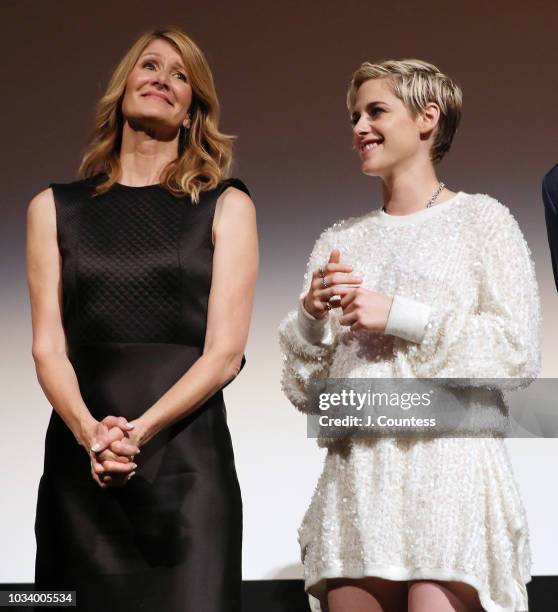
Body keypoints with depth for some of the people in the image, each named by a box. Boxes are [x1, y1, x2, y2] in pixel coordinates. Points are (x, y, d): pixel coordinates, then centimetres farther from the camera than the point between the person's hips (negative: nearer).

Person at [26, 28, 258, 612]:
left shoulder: (226, 206, 7)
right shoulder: (54, 207, 12)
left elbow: (224, 351, -3)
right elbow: (48, 348, 3)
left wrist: (138, 431, -17)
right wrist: (90, 432, -16)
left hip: (187, 455, -1)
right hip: (78, 459, 2)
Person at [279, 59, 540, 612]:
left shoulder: (481, 219, 5)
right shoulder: (339, 240, 16)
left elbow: (518, 354, -5)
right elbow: (302, 390, 14)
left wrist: (400, 316, -9)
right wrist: (311, 315, -4)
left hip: (449, 466, -3)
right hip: (355, 477, 4)